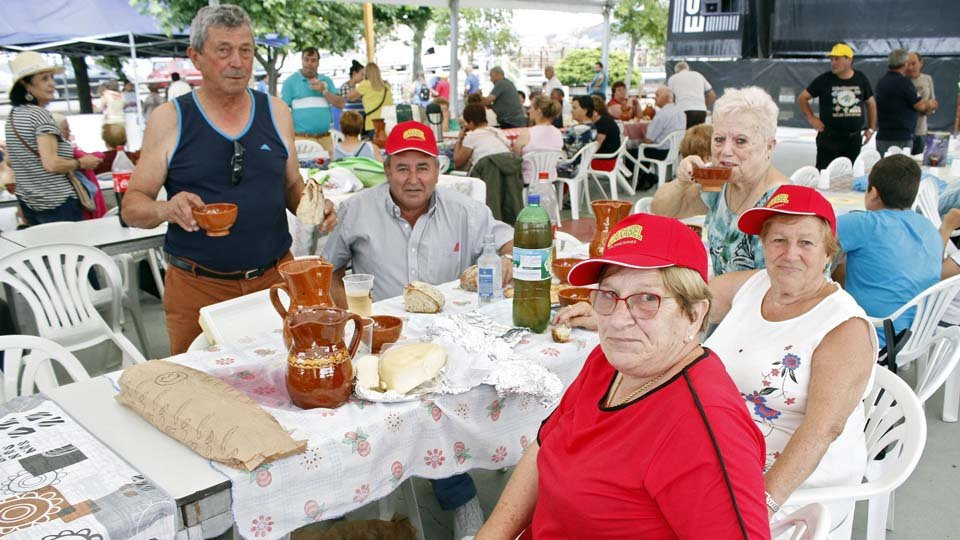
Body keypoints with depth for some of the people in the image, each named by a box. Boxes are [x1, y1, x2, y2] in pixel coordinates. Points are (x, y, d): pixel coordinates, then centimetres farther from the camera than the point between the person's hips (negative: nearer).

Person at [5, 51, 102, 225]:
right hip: (57, 203, -9)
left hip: (27, 202, 9)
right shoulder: (40, 114, -15)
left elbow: (10, 160, 20)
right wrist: (81, 163, -7)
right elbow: (51, 164, -22)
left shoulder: (12, 116, 11)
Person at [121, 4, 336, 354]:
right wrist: (166, 209, -23)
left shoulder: (276, 112, 5)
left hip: (275, 276, 2)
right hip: (197, 286, -2)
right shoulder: (169, 119, -2)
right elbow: (132, 206, -1)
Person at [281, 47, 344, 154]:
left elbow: (341, 104, 9)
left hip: (325, 139, 4)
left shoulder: (326, 81, 15)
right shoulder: (290, 81, 3)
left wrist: (324, 91, -5)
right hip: (302, 139, -4)